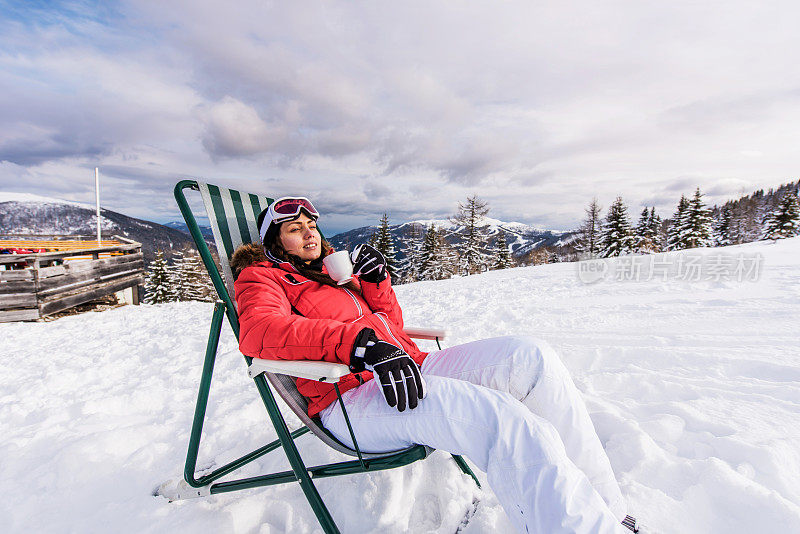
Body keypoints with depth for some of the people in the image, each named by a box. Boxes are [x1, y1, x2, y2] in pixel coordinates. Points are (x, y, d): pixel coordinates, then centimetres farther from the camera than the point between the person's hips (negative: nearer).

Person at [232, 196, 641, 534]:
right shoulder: (262, 275, 11)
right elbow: (259, 331, -15)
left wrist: (376, 282, 7)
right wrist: (359, 341, -29)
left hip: (408, 368, 7)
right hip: (349, 399, -6)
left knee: (529, 357, -13)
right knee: (497, 417, -32)